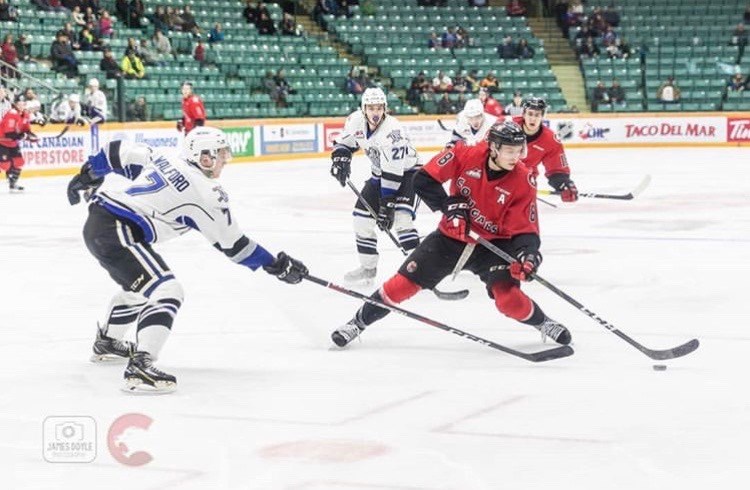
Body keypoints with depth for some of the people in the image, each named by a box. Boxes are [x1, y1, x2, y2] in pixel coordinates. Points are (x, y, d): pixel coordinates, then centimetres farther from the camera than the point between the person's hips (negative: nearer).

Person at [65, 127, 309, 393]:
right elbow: (233, 245, 0)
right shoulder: (206, 194, -7)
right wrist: (276, 265, 9)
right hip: (117, 232, -10)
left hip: (96, 221, 10)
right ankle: (139, 366, -29)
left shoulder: (162, 160, 13)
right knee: (166, 291, -15)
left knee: (138, 286, 31)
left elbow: (117, 153, 15)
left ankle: (106, 342, 52)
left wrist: (86, 177, 29)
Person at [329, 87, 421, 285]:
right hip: (380, 174, 7)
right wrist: (340, 158, -12)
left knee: (400, 219, -26)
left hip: (406, 173, -7)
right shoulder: (356, 120, -13)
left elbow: (393, 173, -33)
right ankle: (368, 268, 20)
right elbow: (345, 141, 8)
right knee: (362, 218, 4)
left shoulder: (392, 131, -33)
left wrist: (387, 205, -33)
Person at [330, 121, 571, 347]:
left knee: (508, 297, -22)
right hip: (452, 236, 1)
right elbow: (424, 179, -13)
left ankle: (544, 324, 6)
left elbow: (526, 229, -15)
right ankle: (358, 322, 14)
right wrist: (450, 205, -23)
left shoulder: (523, 181, -17)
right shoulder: (465, 155, -19)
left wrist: (528, 253, -35)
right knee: (404, 282, -3)